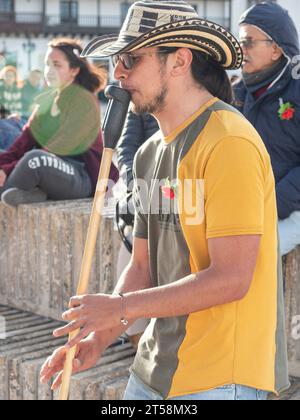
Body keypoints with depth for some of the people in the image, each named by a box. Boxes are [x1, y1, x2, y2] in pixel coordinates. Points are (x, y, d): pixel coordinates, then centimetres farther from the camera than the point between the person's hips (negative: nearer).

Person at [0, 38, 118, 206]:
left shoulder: (85, 101, -9)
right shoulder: (45, 100, 14)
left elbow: (57, 150, -18)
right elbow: (25, 141, 4)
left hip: (81, 178, -7)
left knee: (36, 158, -36)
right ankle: (34, 193, -21)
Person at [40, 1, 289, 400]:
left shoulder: (229, 142, -17)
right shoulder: (150, 152, 11)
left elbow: (231, 279, -21)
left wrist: (121, 307, -16)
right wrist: (98, 338, 0)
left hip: (221, 377, -8)